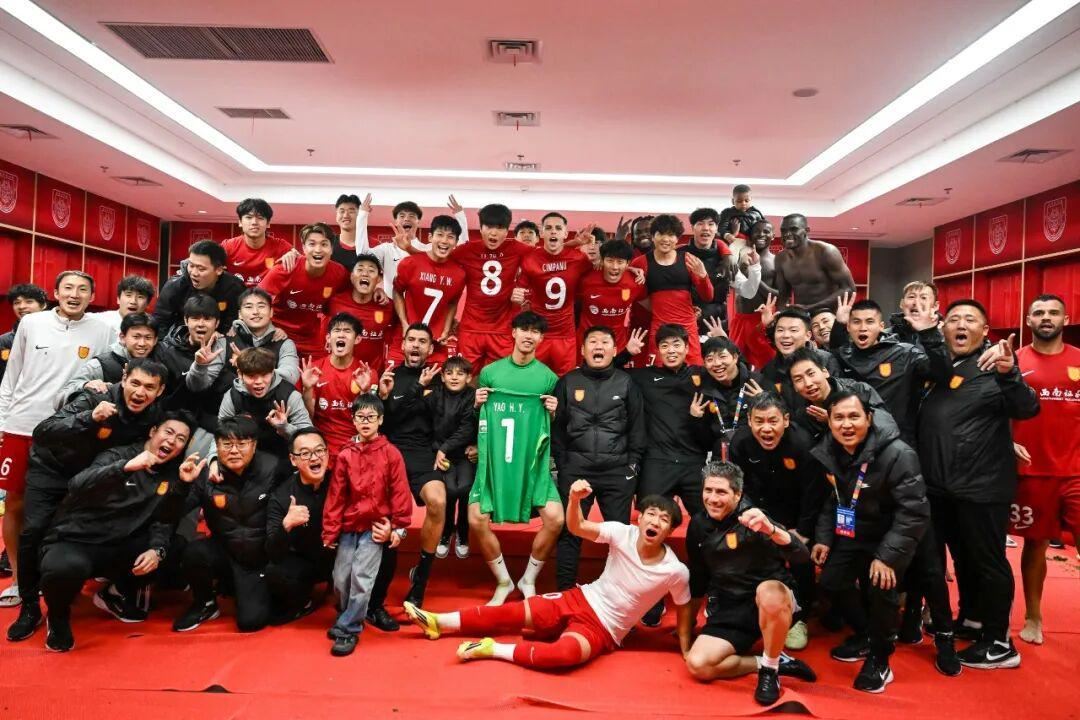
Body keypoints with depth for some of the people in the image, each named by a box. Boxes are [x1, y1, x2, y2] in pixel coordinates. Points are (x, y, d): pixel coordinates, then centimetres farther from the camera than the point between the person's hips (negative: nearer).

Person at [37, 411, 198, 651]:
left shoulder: (171, 475, 4)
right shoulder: (117, 456, -11)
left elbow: (164, 521, -2)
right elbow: (78, 486, -28)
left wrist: (157, 549, -22)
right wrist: (126, 467, -41)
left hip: (117, 550, 5)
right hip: (73, 542, -5)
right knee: (67, 568, -38)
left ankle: (114, 594, 12)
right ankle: (58, 616, 0)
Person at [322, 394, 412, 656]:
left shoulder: (391, 454, -6)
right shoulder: (345, 456, 1)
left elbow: (399, 494, -4)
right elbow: (335, 496, 2)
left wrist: (398, 528, -6)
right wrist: (329, 531, 1)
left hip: (375, 526, -3)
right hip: (349, 526, 3)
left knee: (361, 576, -10)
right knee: (341, 578, 5)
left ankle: (349, 629, 6)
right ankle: (347, 615, 33)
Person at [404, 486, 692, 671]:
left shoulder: (675, 571, -16)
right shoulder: (624, 534, -13)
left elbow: (684, 609, -1)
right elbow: (577, 527, -16)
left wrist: (687, 653, -2)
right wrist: (575, 498, -36)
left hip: (603, 629, -3)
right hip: (580, 599, 3)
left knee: (567, 652, -36)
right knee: (509, 613, -6)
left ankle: (492, 649, -21)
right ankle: (438, 622, 8)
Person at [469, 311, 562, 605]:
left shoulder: (548, 377, 3)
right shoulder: (490, 372, 6)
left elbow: (556, 424, 10)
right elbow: (477, 417, 15)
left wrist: (555, 411, -10)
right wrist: (477, 404, -5)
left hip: (533, 462, -1)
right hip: (494, 460, 1)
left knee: (555, 518, -16)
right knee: (477, 520, -11)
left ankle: (528, 580, 11)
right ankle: (503, 581, 15)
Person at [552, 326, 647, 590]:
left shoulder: (626, 383, 7)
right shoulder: (568, 382, 7)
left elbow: (638, 426, 7)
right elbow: (557, 426, 7)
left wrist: (633, 464, 1)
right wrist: (561, 463, 1)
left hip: (617, 471, 0)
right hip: (575, 469, 0)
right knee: (570, 531, 3)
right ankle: (565, 591, 14)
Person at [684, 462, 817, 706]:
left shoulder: (751, 517, -16)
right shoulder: (698, 524, 1)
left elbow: (802, 555, -29)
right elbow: (698, 576, 15)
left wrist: (770, 529, -47)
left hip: (771, 602, -4)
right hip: (729, 609, 5)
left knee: (768, 592, -40)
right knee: (697, 665, -19)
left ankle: (769, 670, -14)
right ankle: (778, 661, -2)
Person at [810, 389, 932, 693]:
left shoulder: (897, 454, -28)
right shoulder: (827, 452, -8)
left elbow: (914, 512, -26)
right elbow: (830, 500, 7)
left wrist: (887, 555, -29)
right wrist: (824, 538, -3)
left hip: (891, 536, -6)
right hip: (852, 534, 6)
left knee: (880, 587, -24)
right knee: (831, 582, -1)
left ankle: (879, 658, 1)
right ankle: (864, 633, 29)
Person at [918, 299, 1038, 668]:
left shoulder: (992, 366, -8)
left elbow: (1027, 409, -22)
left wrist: (1009, 373, -40)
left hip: (982, 485, -6)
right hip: (940, 485, 6)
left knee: (988, 561, 3)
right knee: (962, 558, 20)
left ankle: (999, 643, 15)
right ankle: (970, 618, 38)